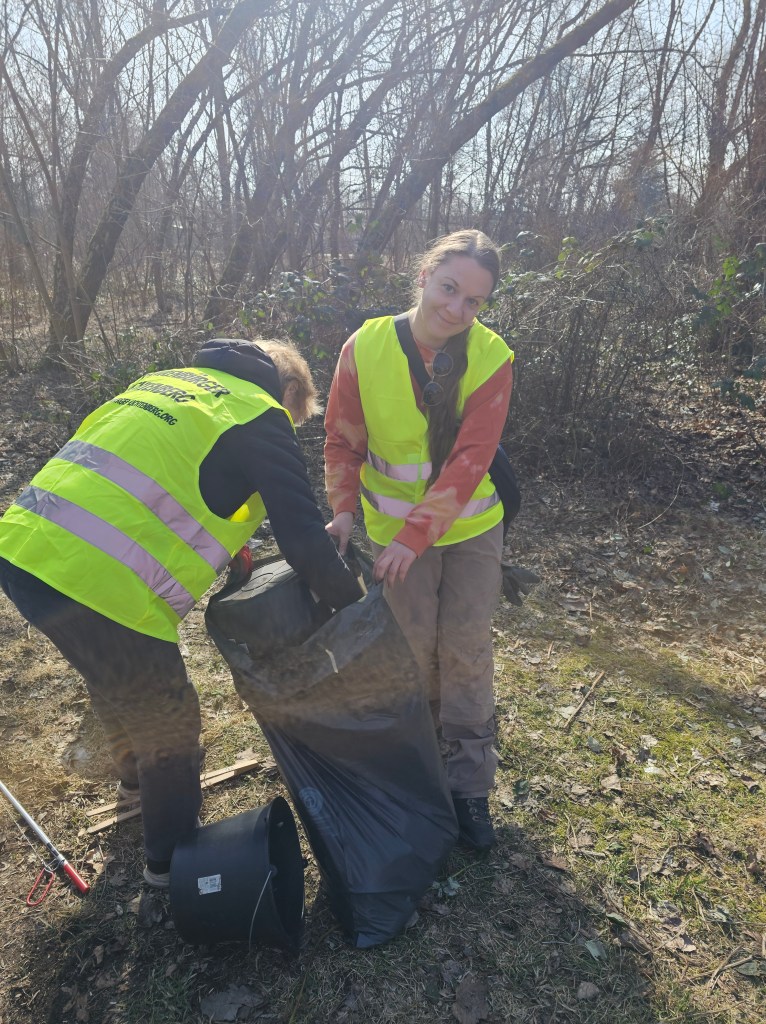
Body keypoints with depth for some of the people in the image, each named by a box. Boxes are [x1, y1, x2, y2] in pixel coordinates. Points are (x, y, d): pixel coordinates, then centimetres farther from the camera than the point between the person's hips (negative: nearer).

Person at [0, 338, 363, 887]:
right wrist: (352, 597, 10)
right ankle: (173, 857, 37)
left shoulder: (166, 379, 21)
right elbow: (304, 539, -7)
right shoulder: (261, 420, -2)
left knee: (122, 682, 33)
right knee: (167, 719, 16)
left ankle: (137, 774, 60)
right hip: (99, 586, -8)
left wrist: (227, 544, 29)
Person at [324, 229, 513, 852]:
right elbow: (343, 441, -4)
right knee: (415, 647, 7)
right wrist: (344, 510, -16)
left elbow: (470, 459, -22)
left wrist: (416, 535, -26)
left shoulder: (492, 358, -16)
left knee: (467, 648, 5)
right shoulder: (366, 348, -14)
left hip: (471, 525, 0)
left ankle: (470, 784, 21)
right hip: (395, 526, 0)